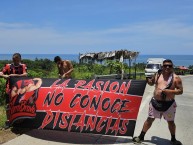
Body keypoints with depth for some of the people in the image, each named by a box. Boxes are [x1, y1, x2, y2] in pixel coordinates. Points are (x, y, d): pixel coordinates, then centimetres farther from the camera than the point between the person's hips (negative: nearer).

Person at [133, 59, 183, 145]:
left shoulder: (176, 78, -8)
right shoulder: (157, 75, 3)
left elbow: (180, 91, -9)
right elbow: (151, 83, 19)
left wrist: (168, 91, -22)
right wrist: (147, 79, -4)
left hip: (169, 103, -2)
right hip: (155, 102, 2)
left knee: (171, 122, 14)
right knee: (149, 119, 10)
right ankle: (141, 136, 24)